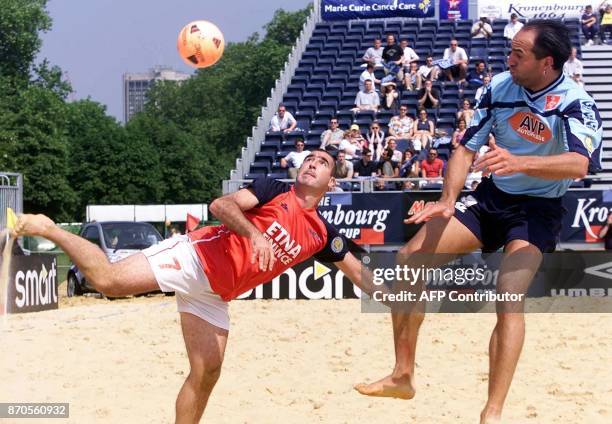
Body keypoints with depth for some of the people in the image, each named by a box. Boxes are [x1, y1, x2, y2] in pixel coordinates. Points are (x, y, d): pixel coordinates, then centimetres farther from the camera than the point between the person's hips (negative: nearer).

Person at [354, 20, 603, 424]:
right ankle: (403, 376, 9)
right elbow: (467, 147, -1)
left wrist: (519, 162, -54)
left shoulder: (576, 103, -21)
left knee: (509, 296, -29)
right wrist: (448, 200, -16)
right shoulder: (500, 86, -6)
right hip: (491, 197, 6)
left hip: (538, 209, -6)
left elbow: (579, 164, -39)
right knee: (408, 260, -3)